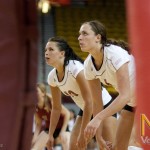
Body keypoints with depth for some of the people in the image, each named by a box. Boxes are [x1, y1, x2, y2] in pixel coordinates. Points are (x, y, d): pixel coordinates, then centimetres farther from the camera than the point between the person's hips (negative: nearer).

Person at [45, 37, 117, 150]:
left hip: (104, 106, -7)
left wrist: (82, 133, -28)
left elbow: (89, 102, -29)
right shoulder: (52, 77, -7)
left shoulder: (76, 68, -29)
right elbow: (56, 108, 7)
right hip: (85, 110, 7)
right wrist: (50, 135, 5)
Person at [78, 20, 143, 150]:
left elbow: (125, 95, -38)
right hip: (129, 102, 7)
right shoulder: (88, 64, -10)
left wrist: (98, 118, -47)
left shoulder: (116, 54, -31)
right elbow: (96, 101, -2)